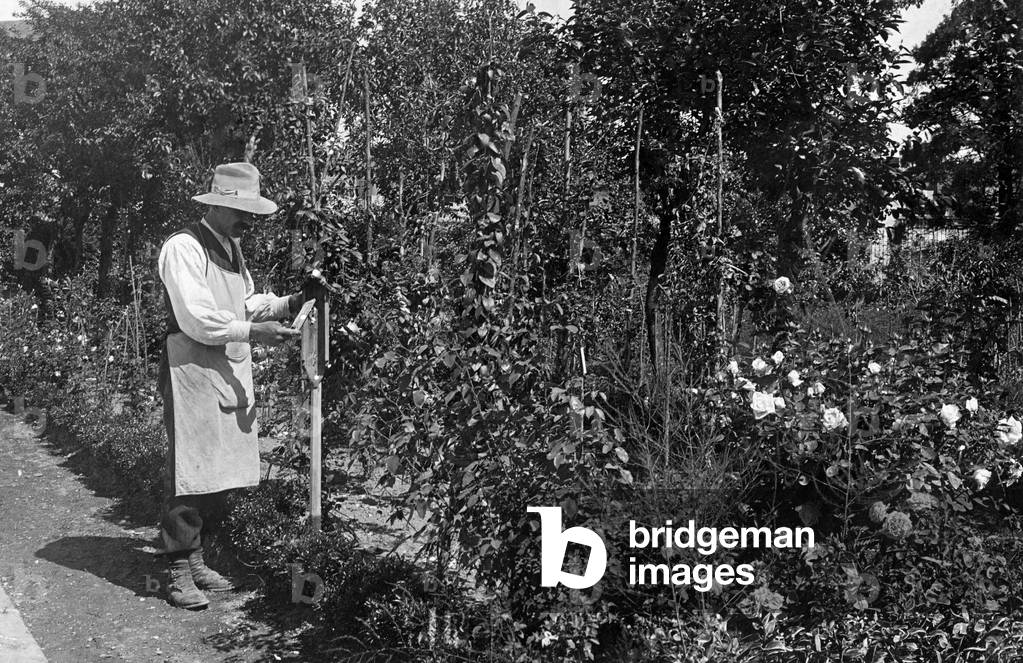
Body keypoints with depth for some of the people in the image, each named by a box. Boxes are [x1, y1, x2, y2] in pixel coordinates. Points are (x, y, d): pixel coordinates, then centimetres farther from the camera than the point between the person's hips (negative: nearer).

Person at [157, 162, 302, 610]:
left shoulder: (232, 248, 18)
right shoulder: (184, 248, -11)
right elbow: (196, 318, -18)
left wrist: (285, 304, 8)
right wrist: (253, 331, -20)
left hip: (233, 375, 9)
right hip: (193, 370, -9)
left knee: (223, 473, 10)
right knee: (191, 474, -6)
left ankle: (196, 560, 22)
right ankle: (179, 573, 5)